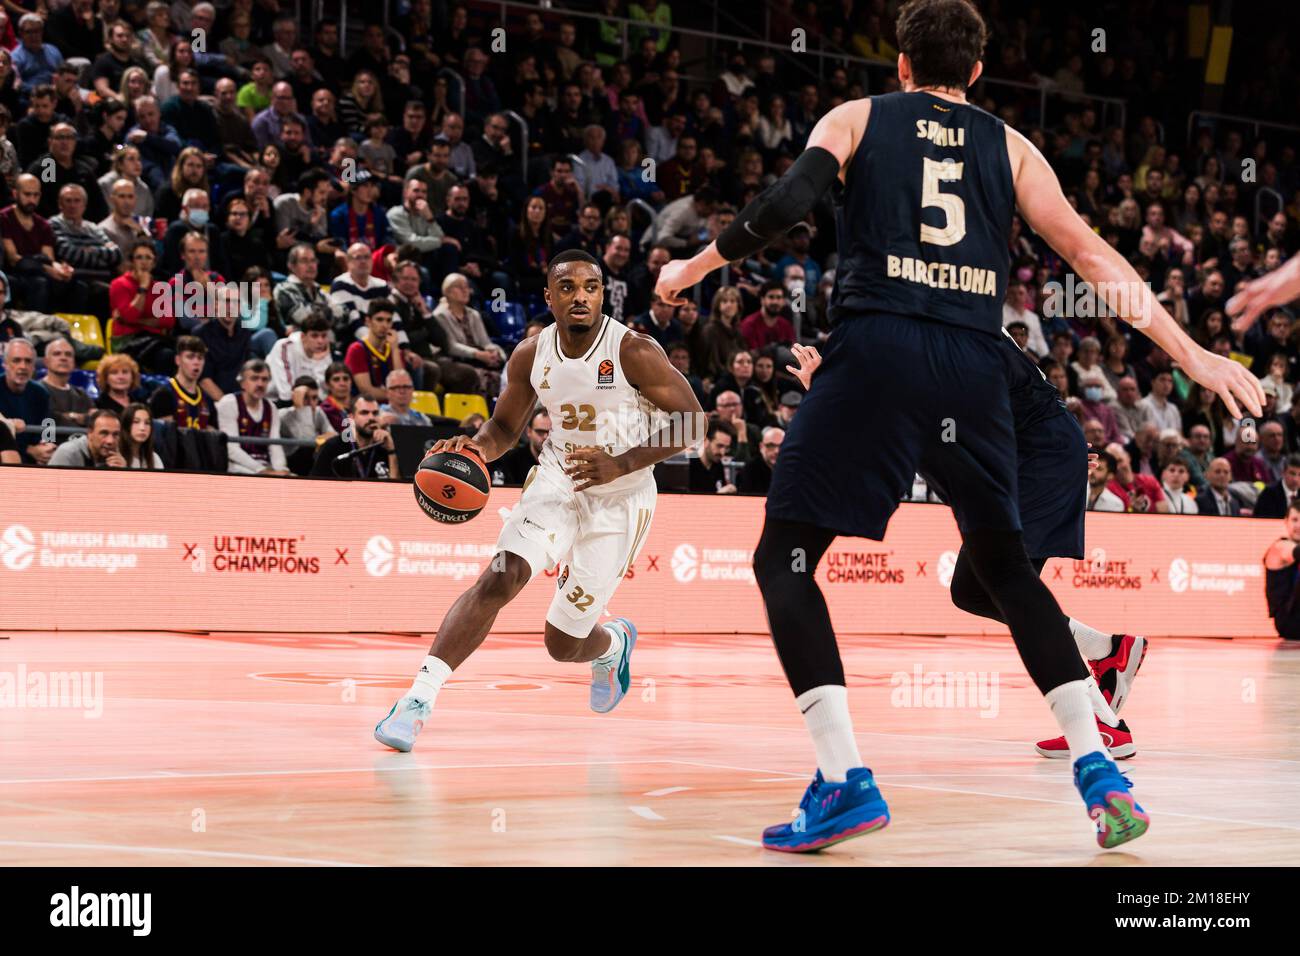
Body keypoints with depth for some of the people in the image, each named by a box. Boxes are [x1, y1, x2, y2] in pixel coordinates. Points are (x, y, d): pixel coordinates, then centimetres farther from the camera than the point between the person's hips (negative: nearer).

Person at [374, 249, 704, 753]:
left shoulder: (634, 352, -19)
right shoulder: (531, 355, -5)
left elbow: (692, 421, -15)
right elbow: (504, 428, 9)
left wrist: (619, 466, -25)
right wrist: (475, 447, -16)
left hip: (619, 498, -3)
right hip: (557, 480, 3)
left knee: (562, 643, 2)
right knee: (499, 578, -24)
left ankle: (614, 643, 40)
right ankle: (419, 698, -25)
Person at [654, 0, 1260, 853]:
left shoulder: (856, 118, 16)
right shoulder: (1009, 147, 20)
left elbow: (793, 198, -2)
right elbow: (1090, 253, 13)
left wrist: (702, 262, 12)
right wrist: (1191, 355, 15)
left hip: (878, 349, -3)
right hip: (975, 367, 3)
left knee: (784, 557, 4)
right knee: (1006, 566, 21)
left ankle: (845, 780, -12)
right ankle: (1098, 770, 11)